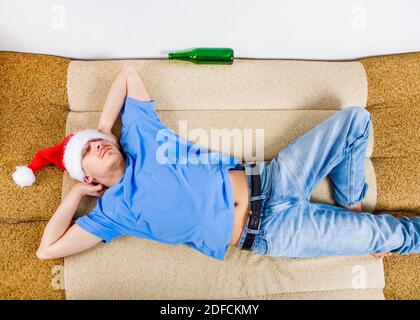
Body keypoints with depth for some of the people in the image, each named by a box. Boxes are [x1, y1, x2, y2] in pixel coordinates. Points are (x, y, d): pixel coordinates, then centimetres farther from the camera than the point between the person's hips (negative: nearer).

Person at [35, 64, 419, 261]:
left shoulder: (138, 136, 5)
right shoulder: (114, 207, -3)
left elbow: (128, 72, 13)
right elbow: (47, 250, -5)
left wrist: (104, 127, 5)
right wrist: (77, 191, 0)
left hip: (268, 180, 5)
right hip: (268, 230, -4)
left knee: (354, 119, 2)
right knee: (389, 234, -4)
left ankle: (351, 207, 20)